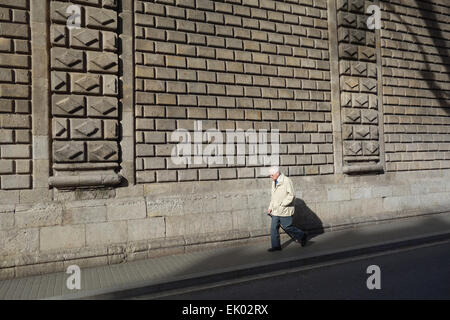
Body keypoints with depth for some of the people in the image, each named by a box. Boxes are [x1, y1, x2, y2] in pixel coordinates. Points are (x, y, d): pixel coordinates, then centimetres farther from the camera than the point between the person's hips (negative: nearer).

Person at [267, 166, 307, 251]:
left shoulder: (286, 181, -14)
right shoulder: (274, 182, 12)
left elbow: (291, 195, -18)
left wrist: (281, 204, -19)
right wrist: (270, 207, 13)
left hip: (284, 210, -8)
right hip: (275, 211, 8)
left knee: (287, 227, 1)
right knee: (274, 228, 4)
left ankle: (302, 236, 23)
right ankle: (276, 246, 13)